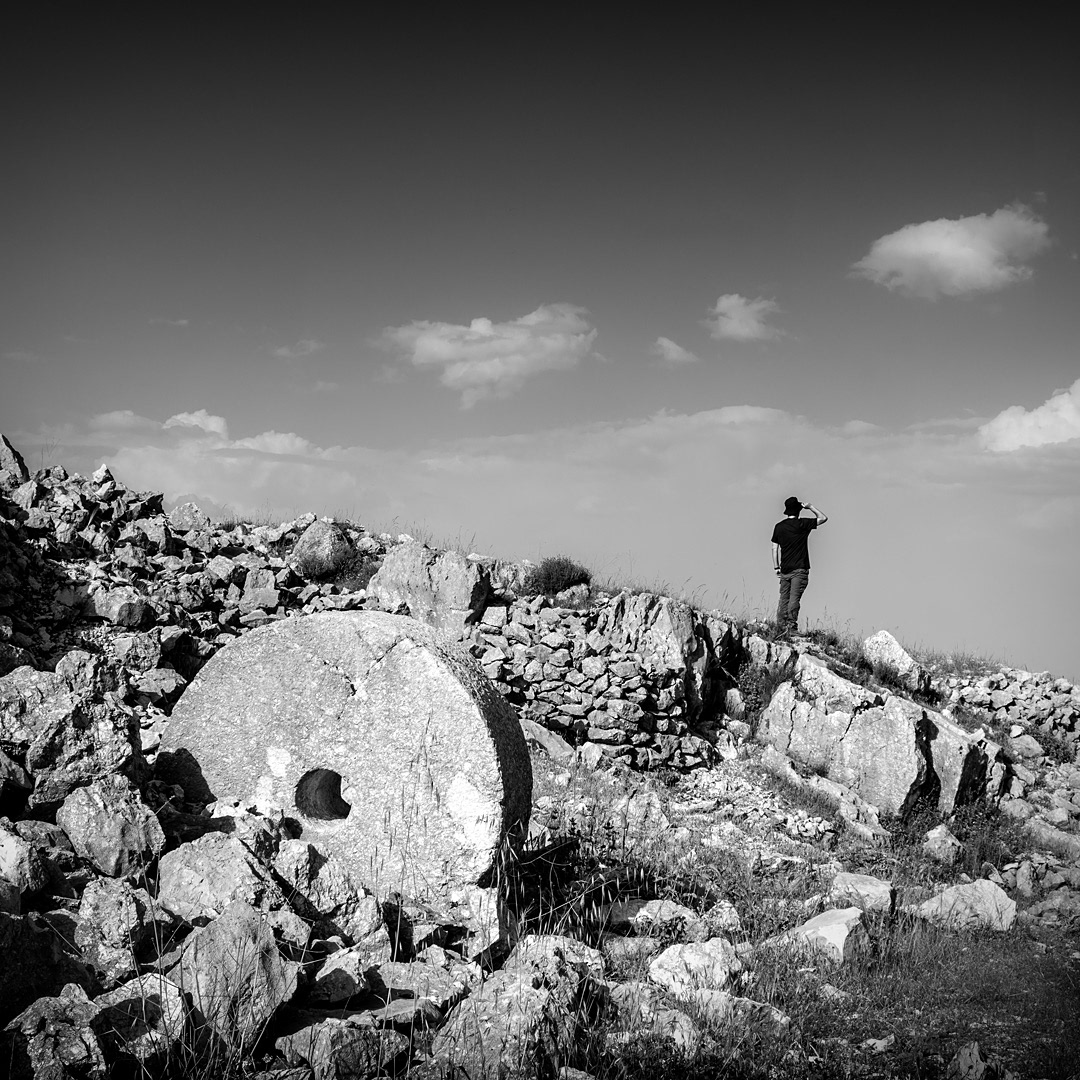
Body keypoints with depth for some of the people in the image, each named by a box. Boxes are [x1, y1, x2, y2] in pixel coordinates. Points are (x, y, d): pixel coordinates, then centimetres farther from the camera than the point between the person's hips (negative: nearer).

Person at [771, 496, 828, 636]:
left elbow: (775, 548, 9)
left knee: (783, 599, 7)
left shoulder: (779, 526, 7)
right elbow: (823, 518, 4)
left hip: (784, 569, 4)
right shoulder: (802, 524, -6)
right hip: (799, 569, -4)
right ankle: (791, 626, -12)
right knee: (794, 598, -7)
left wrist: (776, 567, 15)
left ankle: (780, 628, 4)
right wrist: (811, 507, 12)